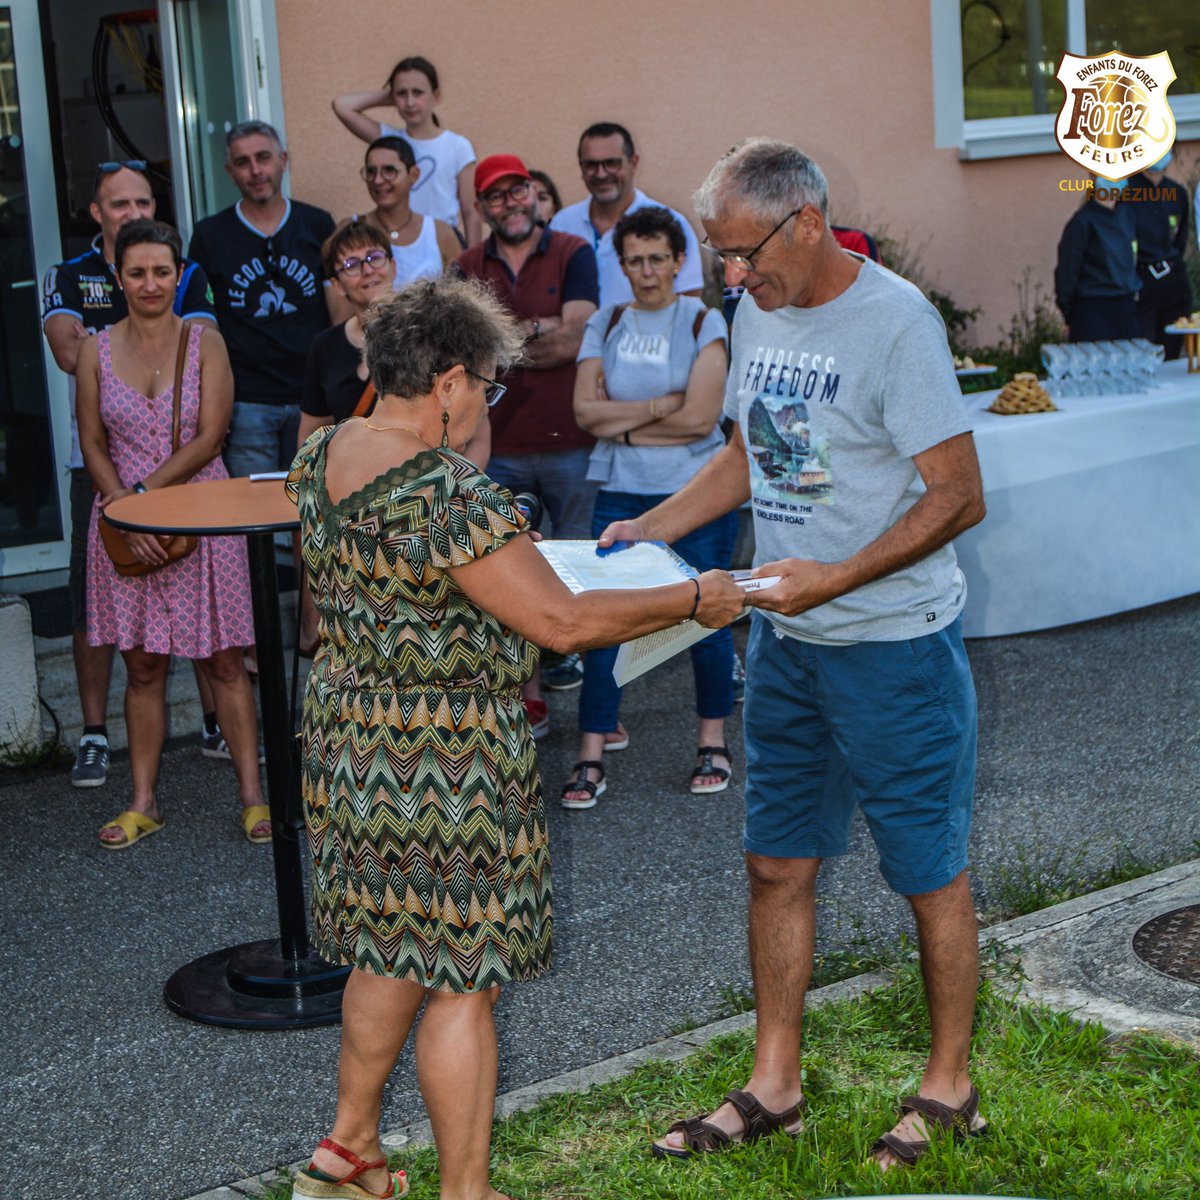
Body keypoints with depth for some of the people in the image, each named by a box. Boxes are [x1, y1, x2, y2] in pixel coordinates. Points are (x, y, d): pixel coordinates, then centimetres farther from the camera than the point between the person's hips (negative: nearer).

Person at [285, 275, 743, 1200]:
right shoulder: (447, 494, -25)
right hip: (443, 764, -9)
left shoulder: (321, 456, 3)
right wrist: (695, 599, -11)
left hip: (348, 736, 9)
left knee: (390, 949, 23)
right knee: (463, 981, 3)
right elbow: (563, 622, -23)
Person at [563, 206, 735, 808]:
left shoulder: (703, 322, -1)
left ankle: (713, 741, 22)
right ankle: (592, 754, 4)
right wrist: (659, 406, -12)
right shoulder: (605, 325, 9)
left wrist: (622, 421, -5)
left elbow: (701, 417, -11)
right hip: (621, 493, 2)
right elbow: (586, 410, -2)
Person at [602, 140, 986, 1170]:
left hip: (896, 645, -7)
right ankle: (774, 1087, 25)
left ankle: (950, 1086, 22)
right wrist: (648, 530, 7)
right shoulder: (760, 313, 7)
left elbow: (959, 497, -18)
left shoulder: (896, 321, -17)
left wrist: (835, 577, -26)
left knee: (932, 873, 6)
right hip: (784, 637, 8)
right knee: (778, 865, 12)